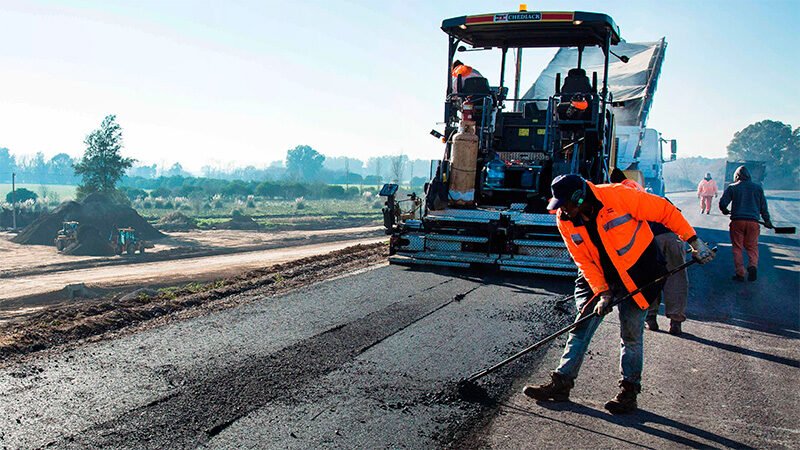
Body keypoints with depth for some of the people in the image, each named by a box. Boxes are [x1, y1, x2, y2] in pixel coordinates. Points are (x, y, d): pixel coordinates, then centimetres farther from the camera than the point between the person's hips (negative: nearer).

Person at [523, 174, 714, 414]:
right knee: (581, 328, 1)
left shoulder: (618, 196, -25)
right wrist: (602, 292, -15)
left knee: (631, 335, 1)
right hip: (599, 277, 4)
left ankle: (629, 392, 16)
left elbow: (665, 211, -16)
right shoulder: (565, 221, -10)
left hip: (637, 273, -4)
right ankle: (562, 382, 9)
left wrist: (694, 241, -13)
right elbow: (583, 261, -6)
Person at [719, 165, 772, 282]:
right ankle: (753, 265, -15)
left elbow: (722, 203, -3)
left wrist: (725, 211, 19)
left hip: (737, 221, -1)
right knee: (752, 247, 11)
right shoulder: (758, 187, 10)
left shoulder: (732, 187, 3)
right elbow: (763, 206, 13)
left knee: (737, 247, 6)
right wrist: (767, 220, 24)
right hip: (753, 221, 1)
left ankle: (740, 273, 0)